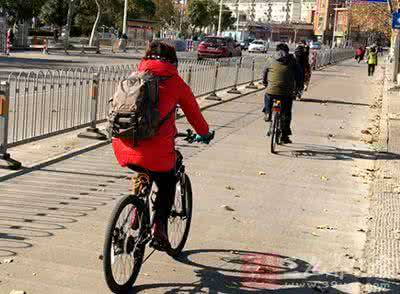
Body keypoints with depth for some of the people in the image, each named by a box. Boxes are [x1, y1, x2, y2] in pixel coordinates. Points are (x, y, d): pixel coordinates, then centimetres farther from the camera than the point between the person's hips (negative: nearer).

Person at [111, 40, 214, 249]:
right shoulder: (175, 82, 6)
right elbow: (193, 112, 18)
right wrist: (205, 134, 37)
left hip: (124, 147, 4)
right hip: (156, 149, -4)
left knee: (142, 172, 36)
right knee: (167, 184, 23)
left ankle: (137, 210, 25)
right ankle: (159, 225, 7)